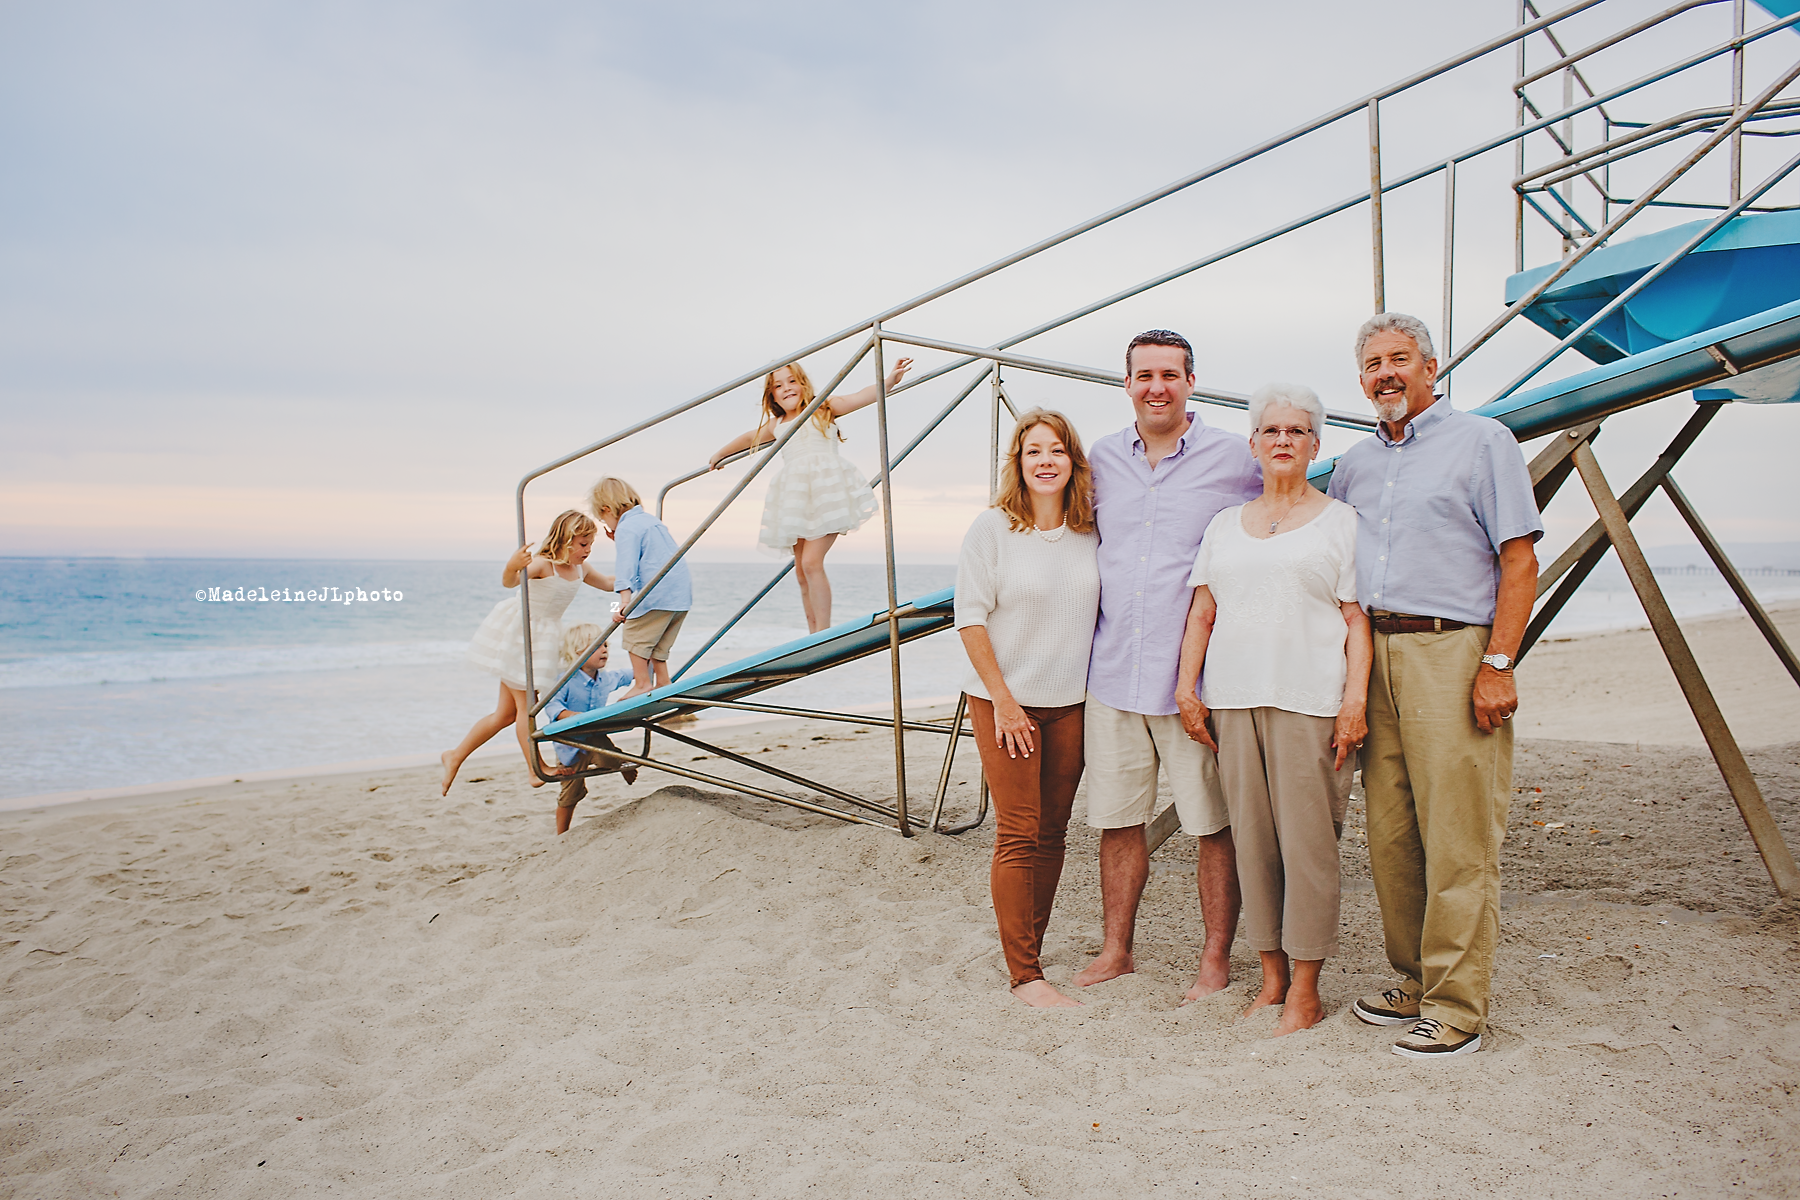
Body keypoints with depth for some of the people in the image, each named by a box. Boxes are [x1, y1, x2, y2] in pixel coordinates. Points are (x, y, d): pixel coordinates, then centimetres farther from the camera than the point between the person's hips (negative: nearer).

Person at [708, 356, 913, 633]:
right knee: (801, 572, 2)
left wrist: (890, 380, -16)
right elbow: (748, 438, 41)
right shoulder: (776, 426, 24)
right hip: (795, 500, 5)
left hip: (826, 492, -5)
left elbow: (862, 397, 0)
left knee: (812, 562, -19)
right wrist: (720, 455, 55)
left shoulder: (823, 409, 11)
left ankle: (823, 634, -16)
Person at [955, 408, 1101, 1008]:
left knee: (1053, 832, 9)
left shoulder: (1090, 530, 4)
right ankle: (1025, 975, 3)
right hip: (1004, 701, -4)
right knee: (1019, 834, -4)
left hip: (1070, 704, 4)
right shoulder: (992, 527, -8)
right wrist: (1003, 700, -12)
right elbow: (970, 617, -9)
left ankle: (1031, 952, 22)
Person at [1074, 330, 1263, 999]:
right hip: (1112, 673, 4)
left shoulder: (1234, 460, -1)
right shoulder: (1102, 460, 9)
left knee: (1213, 824, 5)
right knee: (1117, 820, 12)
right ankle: (1116, 951, 27)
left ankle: (1217, 958, 21)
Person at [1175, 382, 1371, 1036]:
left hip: (1309, 701, -4)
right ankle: (1272, 974, 18)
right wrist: (1186, 687, 6)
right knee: (1251, 837, 6)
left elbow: (1357, 619, 0)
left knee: (1307, 839, -3)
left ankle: (1306, 989, 7)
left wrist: (1355, 701, -10)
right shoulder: (1225, 524, 18)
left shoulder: (1340, 520, 7)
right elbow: (1201, 614, 16)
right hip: (1233, 699, 4)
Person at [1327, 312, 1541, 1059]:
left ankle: (1457, 1009, 3)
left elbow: (1520, 561, -4)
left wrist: (1499, 665, -13)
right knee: (1390, 832, 8)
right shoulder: (1354, 464, 18)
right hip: (1373, 654, 6)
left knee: (1457, 838, -5)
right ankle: (1413, 983, 21)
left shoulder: (1481, 442, 3)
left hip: (1452, 651, -5)